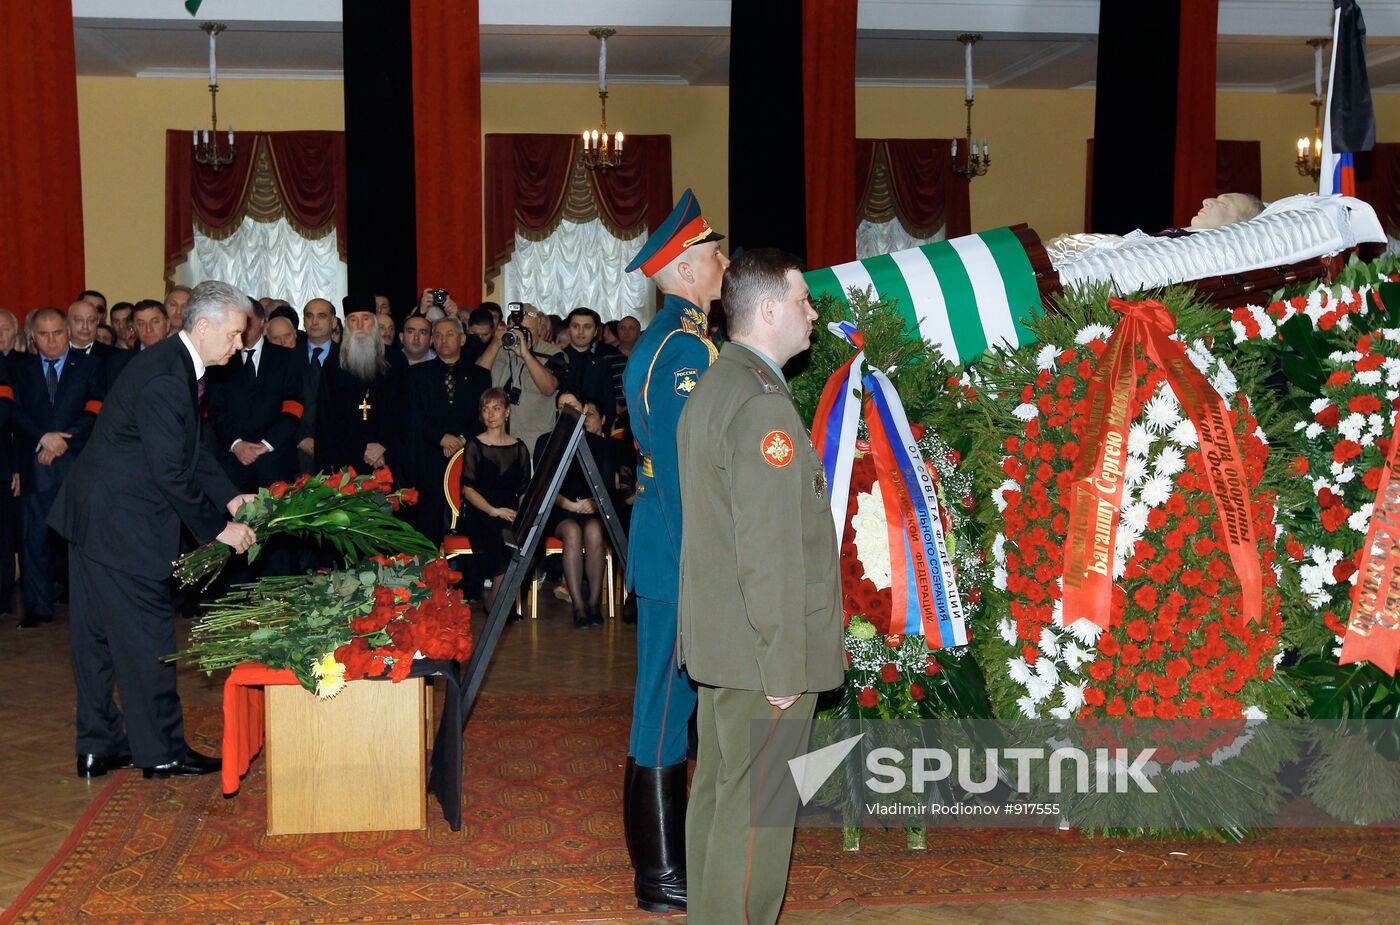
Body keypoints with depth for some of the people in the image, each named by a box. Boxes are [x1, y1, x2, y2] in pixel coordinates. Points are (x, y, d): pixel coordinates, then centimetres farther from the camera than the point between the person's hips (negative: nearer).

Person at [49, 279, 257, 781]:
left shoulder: (177, 366, 9)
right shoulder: (164, 377, -23)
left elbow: (193, 450, 15)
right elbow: (170, 472, -23)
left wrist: (230, 496, 4)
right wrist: (218, 528, -16)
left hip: (96, 515, 11)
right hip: (118, 523, -11)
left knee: (97, 636, 14)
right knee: (147, 636, -1)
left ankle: (98, 747, 24)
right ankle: (161, 752, 9)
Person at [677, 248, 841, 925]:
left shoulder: (711, 388, 12)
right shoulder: (763, 403, -20)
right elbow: (768, 552, -22)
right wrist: (785, 666, -19)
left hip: (717, 641, 10)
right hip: (762, 651, -10)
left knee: (716, 792, 18)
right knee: (755, 813, -2)